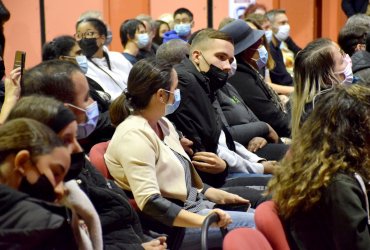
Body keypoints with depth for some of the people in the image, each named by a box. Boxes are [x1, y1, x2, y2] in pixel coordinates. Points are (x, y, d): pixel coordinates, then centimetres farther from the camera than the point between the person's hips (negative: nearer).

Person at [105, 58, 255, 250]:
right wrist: (202, 220, -30)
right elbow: (149, 202, -26)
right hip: (171, 225, -9)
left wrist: (219, 195, 10)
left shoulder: (163, 124, 11)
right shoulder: (134, 135, -19)